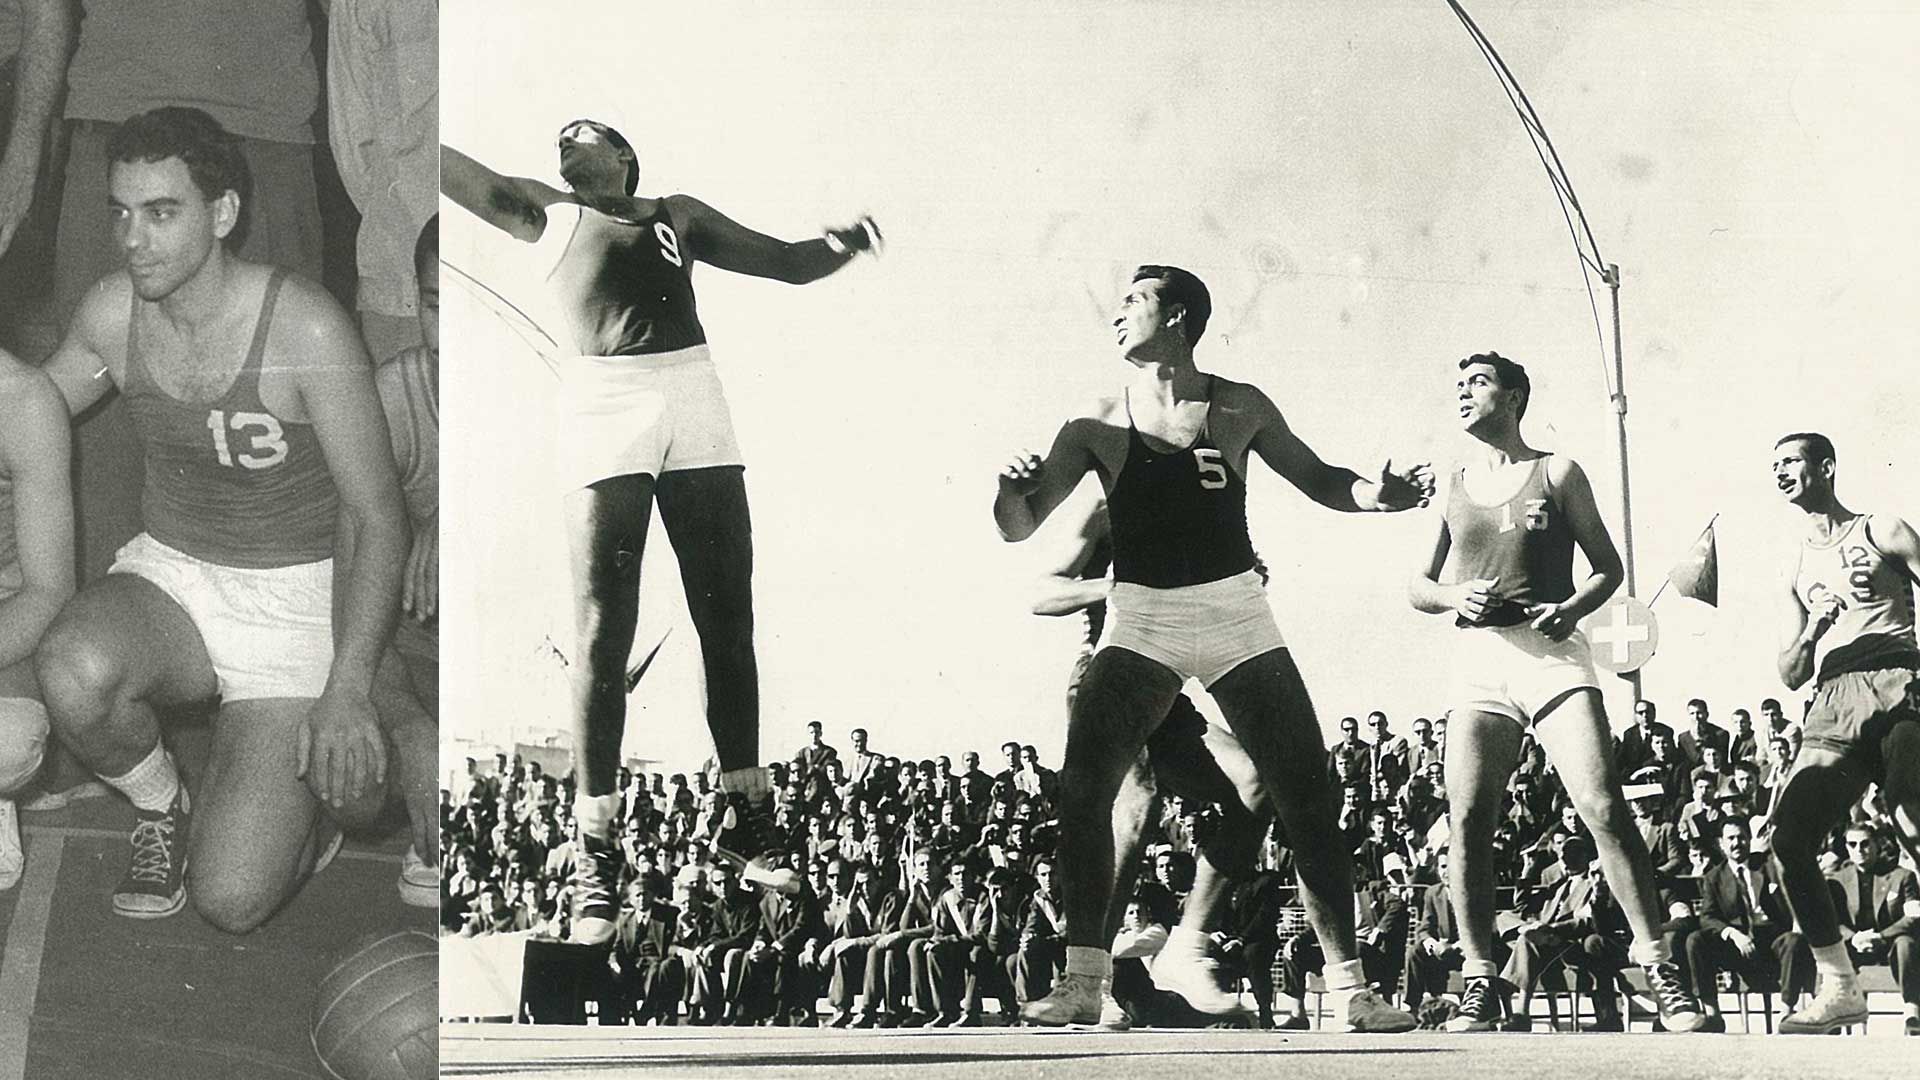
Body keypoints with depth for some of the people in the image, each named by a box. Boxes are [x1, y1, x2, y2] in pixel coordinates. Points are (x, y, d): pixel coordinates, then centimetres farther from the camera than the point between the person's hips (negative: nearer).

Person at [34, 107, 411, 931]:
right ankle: (159, 808, 0)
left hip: (294, 605, -4)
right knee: (73, 673, -35)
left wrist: (347, 688, -24)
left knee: (230, 901, -18)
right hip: (169, 578, 4)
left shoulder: (306, 330, -19)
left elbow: (377, 517, -15)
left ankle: (300, 807, 19)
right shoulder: (111, 315, -4)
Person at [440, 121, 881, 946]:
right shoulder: (546, 213, 18)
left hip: (693, 396, 3)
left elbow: (792, 263, 24)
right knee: (602, 633, -9)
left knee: (726, 622, 2)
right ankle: (595, 865, -9)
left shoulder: (679, 216, 23)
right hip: (600, 405, -3)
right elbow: (462, 176, 7)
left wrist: (844, 244, 3)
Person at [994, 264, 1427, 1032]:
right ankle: (1082, 981, -10)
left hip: (1235, 616, 0)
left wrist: (1378, 495, -4)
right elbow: (1019, 529, 3)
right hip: (1139, 624, 0)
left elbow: (1318, 481, 16)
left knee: (1307, 797, -4)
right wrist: (1012, 490, -20)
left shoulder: (1239, 409, 4)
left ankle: (1348, 987, 3)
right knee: (1082, 787, -17)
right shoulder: (1098, 425, 3)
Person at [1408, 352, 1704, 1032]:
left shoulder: (1555, 473, 9)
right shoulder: (1453, 485, 17)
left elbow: (1608, 567, 10)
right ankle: (1480, 987, -2)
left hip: (1552, 652, -3)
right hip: (1478, 663, 3)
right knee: (1466, 820, -9)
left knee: (1604, 808, -15)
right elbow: (1417, 586, 19)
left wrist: (1571, 609, -10)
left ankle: (1660, 971, -11)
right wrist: (1454, 596, -3)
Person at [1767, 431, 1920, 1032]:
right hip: (1831, 706, 5)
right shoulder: (1796, 571, 28)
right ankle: (1839, 987, -5)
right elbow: (1790, 676, 25)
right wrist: (1812, 632, 4)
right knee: (1787, 837, -11)